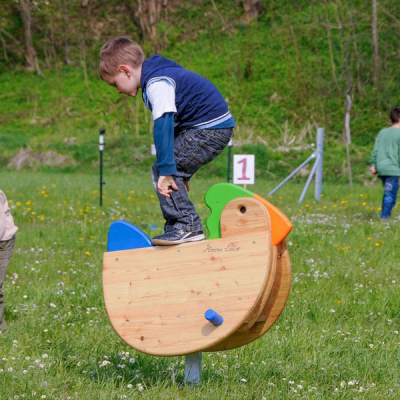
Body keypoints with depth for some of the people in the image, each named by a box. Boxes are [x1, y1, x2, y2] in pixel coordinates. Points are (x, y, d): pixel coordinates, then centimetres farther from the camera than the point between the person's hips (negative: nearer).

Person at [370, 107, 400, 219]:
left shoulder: (382, 132, 13)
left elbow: (375, 150, 11)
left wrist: (373, 164, 13)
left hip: (380, 168, 6)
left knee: (388, 193, 16)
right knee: (390, 195, -6)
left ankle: (385, 215, 15)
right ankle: (385, 216, -14)